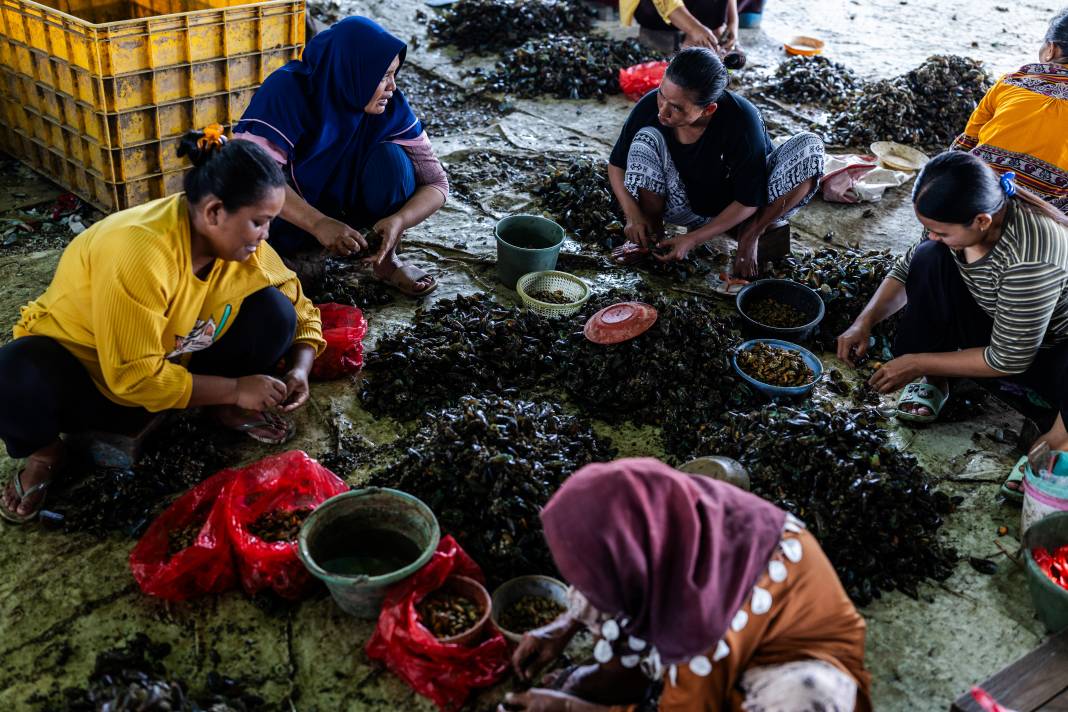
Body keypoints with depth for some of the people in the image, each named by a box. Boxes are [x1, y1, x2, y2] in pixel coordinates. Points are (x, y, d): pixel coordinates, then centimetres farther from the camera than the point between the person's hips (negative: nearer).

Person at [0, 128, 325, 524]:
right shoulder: (138, 252, -35)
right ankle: (45, 453, -5)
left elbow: (300, 311, 0)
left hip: (173, 366, 5)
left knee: (275, 311, -18)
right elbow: (134, 377, -33)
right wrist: (234, 389, -28)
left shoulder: (244, 244, -15)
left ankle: (228, 413, 6)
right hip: (80, 366, -4)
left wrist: (299, 369, -19)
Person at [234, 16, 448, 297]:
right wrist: (319, 223, -50)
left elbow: (436, 181, -19)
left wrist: (399, 219, -41)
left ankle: (388, 259, -8)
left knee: (391, 157, -27)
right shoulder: (289, 90, -29)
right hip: (297, 210, -2)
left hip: (350, 199, 2)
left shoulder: (390, 105, -21)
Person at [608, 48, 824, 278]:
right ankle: (650, 232, -7)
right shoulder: (649, 107, -23)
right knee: (646, 138, -28)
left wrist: (693, 239, -30)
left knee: (810, 147, -26)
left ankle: (751, 233, -10)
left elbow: (748, 201, -23)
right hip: (685, 208, 2)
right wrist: (633, 215, -24)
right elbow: (617, 164, -8)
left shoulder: (743, 121, -31)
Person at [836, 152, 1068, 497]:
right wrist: (865, 321, -15)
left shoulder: (1031, 258, -38)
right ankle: (932, 381, -6)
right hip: (992, 326, 6)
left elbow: (1009, 360, -28)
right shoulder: (962, 215, -18)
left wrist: (919, 362, -22)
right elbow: (907, 269, -1)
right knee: (928, 259, -19)